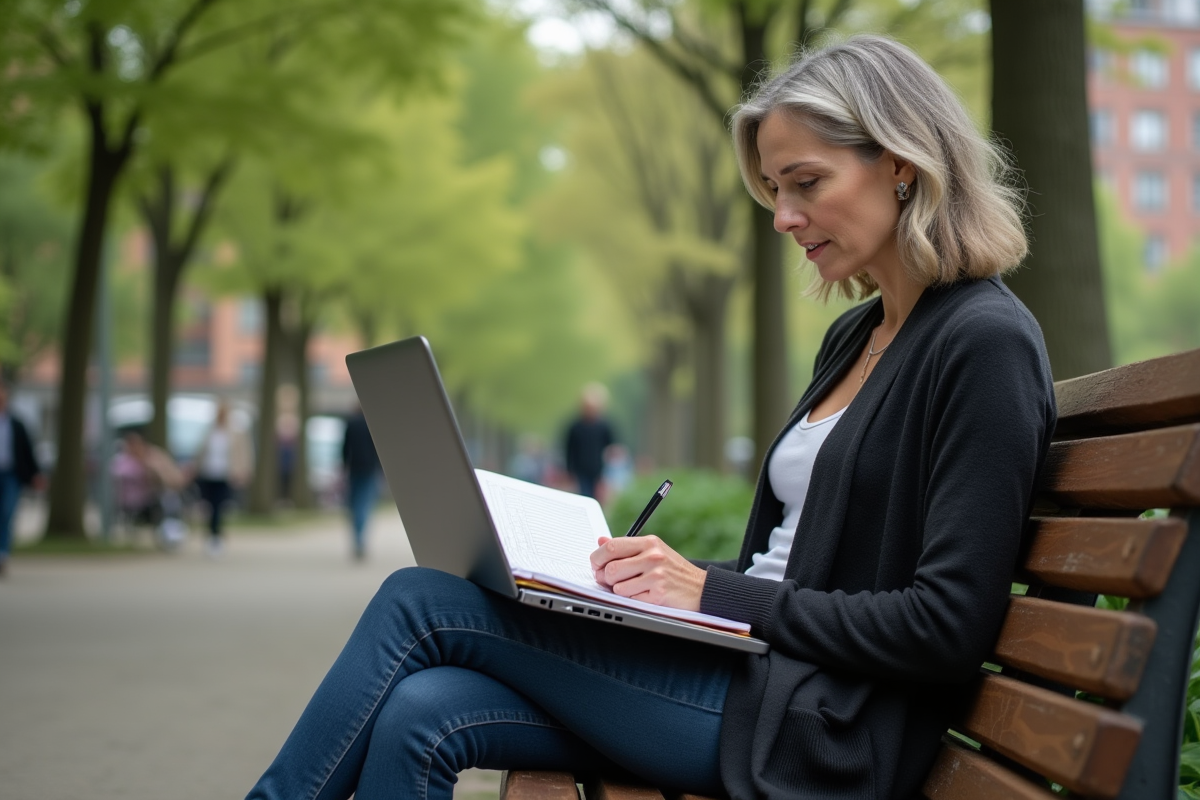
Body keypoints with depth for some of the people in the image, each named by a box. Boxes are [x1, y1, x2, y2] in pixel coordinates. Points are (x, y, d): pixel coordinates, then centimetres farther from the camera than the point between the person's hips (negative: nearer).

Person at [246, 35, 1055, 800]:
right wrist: (674, 576, 3)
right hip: (753, 672, 8)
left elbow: (948, 628, -17)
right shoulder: (854, 335, 17)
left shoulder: (985, 344, -11)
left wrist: (714, 593, -15)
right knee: (421, 715, -13)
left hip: (817, 726, -8)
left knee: (422, 604, -12)